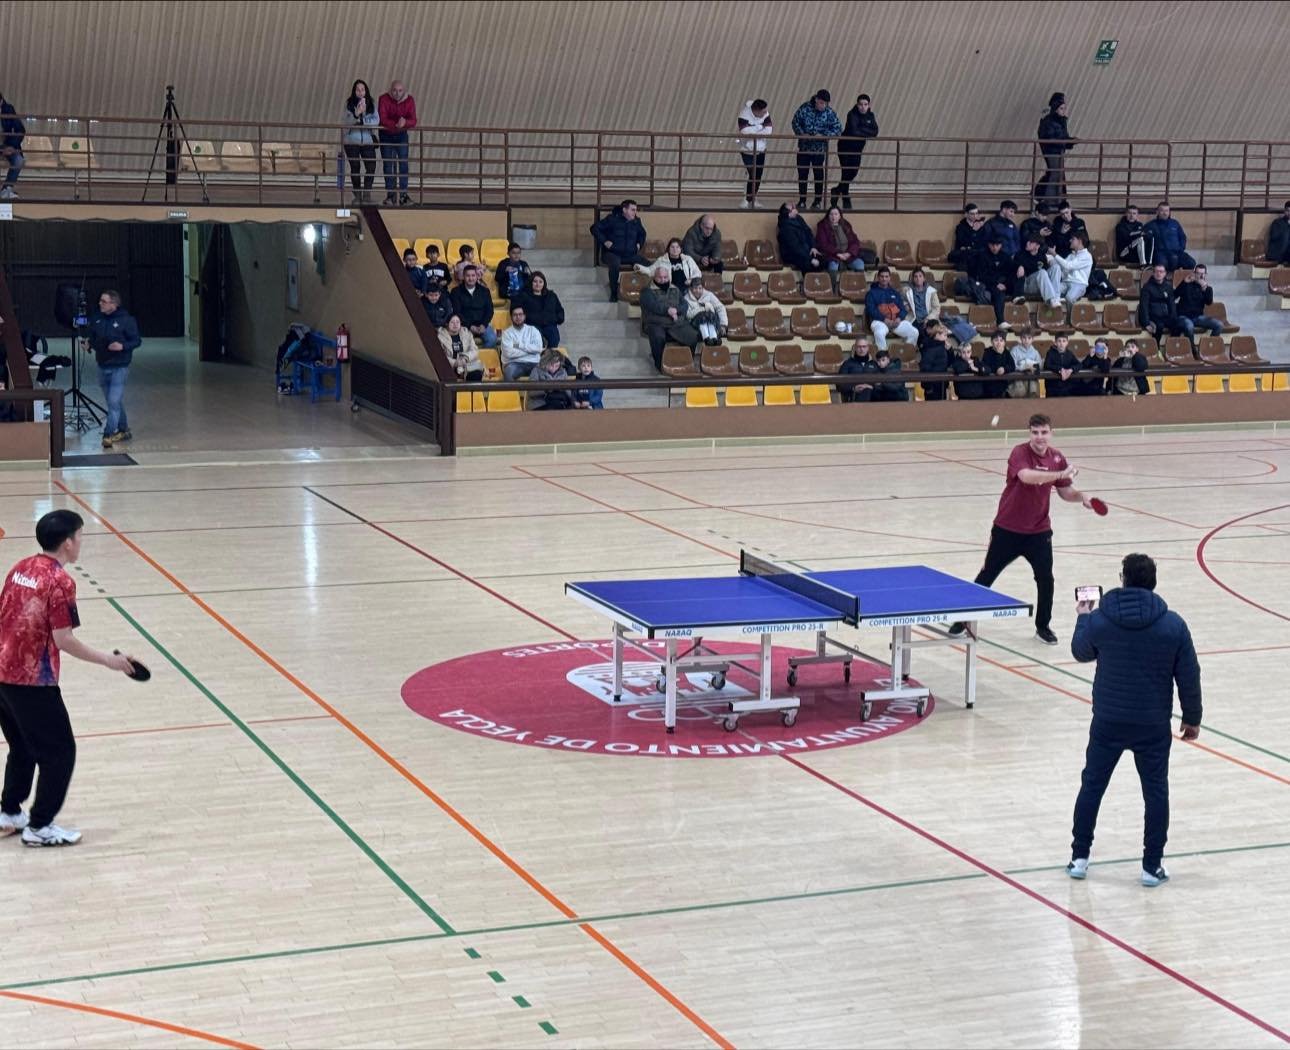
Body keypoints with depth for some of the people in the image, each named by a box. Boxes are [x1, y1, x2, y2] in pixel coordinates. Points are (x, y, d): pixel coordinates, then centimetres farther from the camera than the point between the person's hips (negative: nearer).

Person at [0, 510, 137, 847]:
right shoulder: (60, 581, -16)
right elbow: (63, 640, -18)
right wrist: (108, 660, -10)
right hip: (34, 681, -8)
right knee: (60, 752, 4)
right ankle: (39, 827, 7)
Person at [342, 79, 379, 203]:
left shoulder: (371, 104, 5)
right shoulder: (349, 104, 1)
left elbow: (376, 120, -4)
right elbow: (345, 122, -8)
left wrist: (362, 121, -16)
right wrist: (356, 114, -23)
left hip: (367, 140, 1)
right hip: (352, 141, -1)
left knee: (371, 166, -8)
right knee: (355, 168, 3)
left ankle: (367, 193, 3)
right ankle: (357, 195, 12)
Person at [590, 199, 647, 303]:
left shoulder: (636, 222, 11)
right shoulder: (612, 219, -6)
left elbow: (642, 233, 33)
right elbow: (595, 228, -6)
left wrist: (639, 243, 16)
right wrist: (604, 241, -12)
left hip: (630, 254, 5)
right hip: (612, 253, -5)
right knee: (614, 264, -40)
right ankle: (613, 294, -24)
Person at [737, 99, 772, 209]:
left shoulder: (765, 114, -9)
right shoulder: (745, 114, -22)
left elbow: (769, 130, -18)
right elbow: (744, 131, -37)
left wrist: (753, 131, -25)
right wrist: (761, 127, -25)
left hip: (761, 151, 5)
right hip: (747, 151, -5)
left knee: (758, 177, 8)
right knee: (753, 176, -13)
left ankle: (752, 200, 23)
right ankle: (747, 200, 0)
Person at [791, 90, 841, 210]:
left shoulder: (829, 113, -8)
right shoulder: (805, 108, -7)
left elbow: (838, 129, -9)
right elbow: (795, 122, -1)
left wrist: (824, 135, -20)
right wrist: (802, 133, -17)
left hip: (820, 149, -1)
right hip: (803, 147, 1)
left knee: (818, 174, 5)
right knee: (802, 173, 6)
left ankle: (818, 201, 15)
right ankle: (802, 200, 16)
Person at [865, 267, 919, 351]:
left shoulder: (895, 293, 25)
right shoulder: (871, 293, 12)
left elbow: (902, 309, 17)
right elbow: (871, 310, -2)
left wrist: (899, 318, -6)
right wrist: (885, 320, -14)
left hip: (896, 321, 4)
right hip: (879, 321, -4)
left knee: (914, 333, -21)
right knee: (879, 333, -40)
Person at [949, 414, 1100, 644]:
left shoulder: (1057, 458, -2)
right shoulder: (1020, 453, -18)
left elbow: (1065, 492, 8)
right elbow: (1026, 476, -39)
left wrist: (1082, 497, -13)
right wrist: (1060, 474, -47)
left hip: (1039, 531, 3)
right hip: (1008, 528, -3)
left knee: (1045, 579, -6)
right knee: (987, 575, 8)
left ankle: (1043, 626, 12)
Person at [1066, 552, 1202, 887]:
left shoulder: (1098, 620, -9)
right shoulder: (1173, 625, -10)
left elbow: (1081, 652, 12)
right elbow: (1189, 677, -4)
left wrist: (1082, 618, 30)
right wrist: (1192, 718, 10)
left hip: (1108, 722, 1)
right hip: (1153, 725, -1)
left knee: (1092, 786, 15)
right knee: (1155, 791, 12)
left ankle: (1079, 857, 20)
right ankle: (1152, 866, 14)